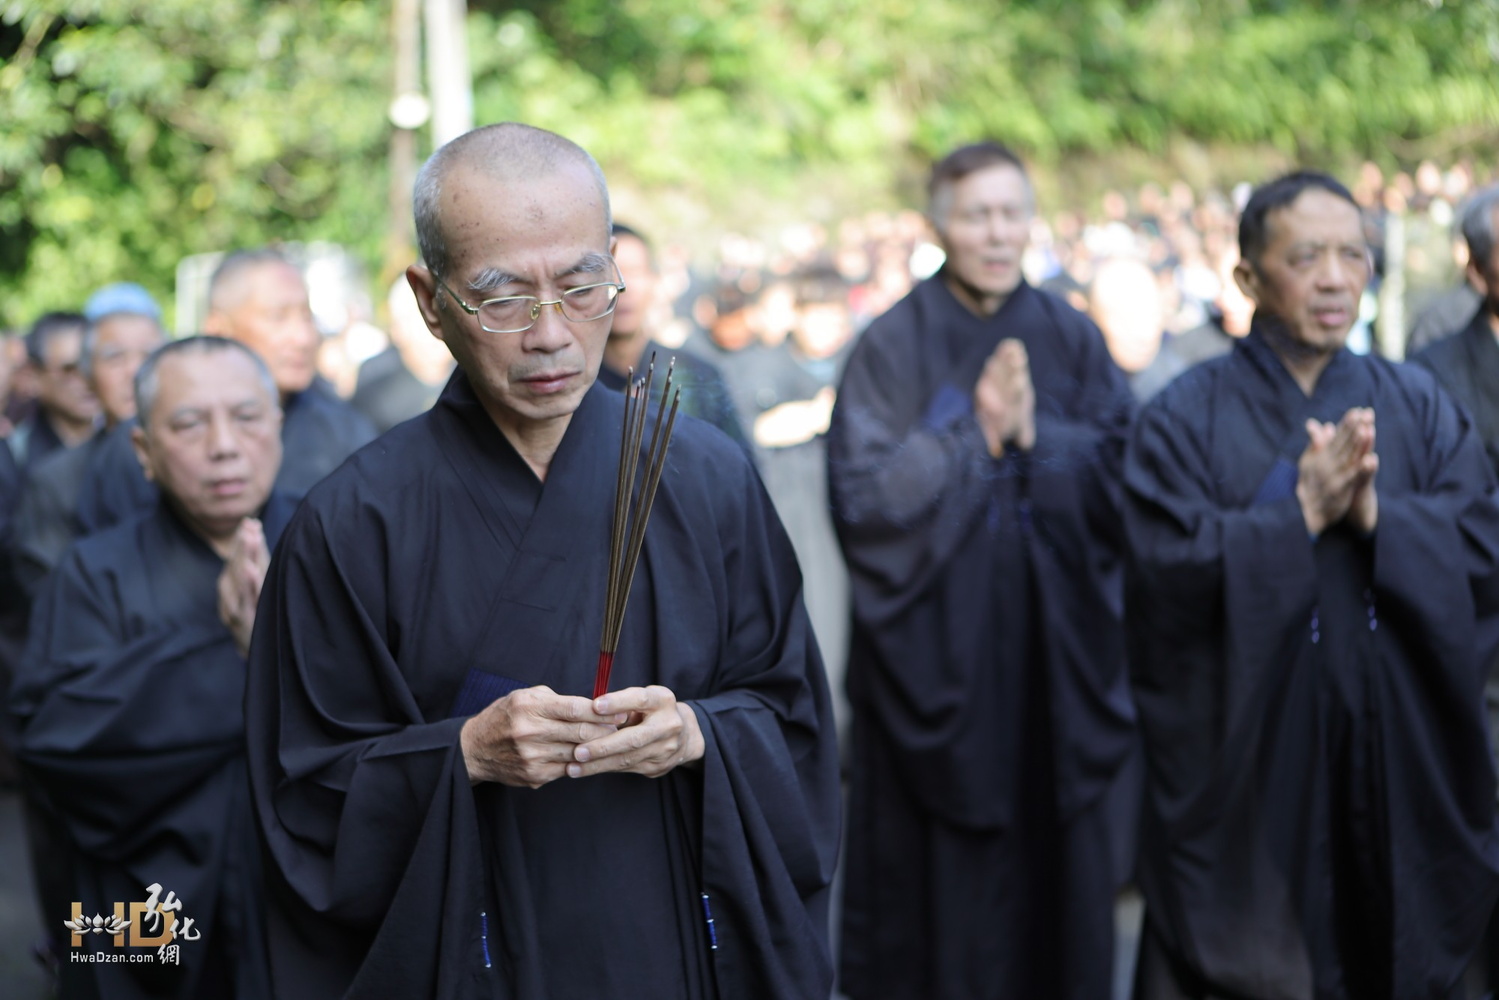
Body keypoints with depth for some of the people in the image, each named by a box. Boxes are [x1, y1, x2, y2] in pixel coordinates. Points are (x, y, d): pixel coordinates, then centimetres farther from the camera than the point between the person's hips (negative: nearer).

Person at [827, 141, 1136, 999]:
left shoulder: (1074, 340, 6)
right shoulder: (892, 347, -4)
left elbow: (1123, 477, -1)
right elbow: (866, 498, -12)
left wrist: (1035, 437, -15)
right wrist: (975, 434, -15)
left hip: (1054, 654, 3)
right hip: (934, 652, -3)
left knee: (1056, 865, 9)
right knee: (933, 875, 4)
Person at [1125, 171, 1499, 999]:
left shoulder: (1420, 407, 7)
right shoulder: (1186, 417, -3)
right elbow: (1170, 571, -15)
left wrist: (1376, 515, -19)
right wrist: (1302, 512, -20)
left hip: (1398, 761, 3)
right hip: (1243, 758, -3)